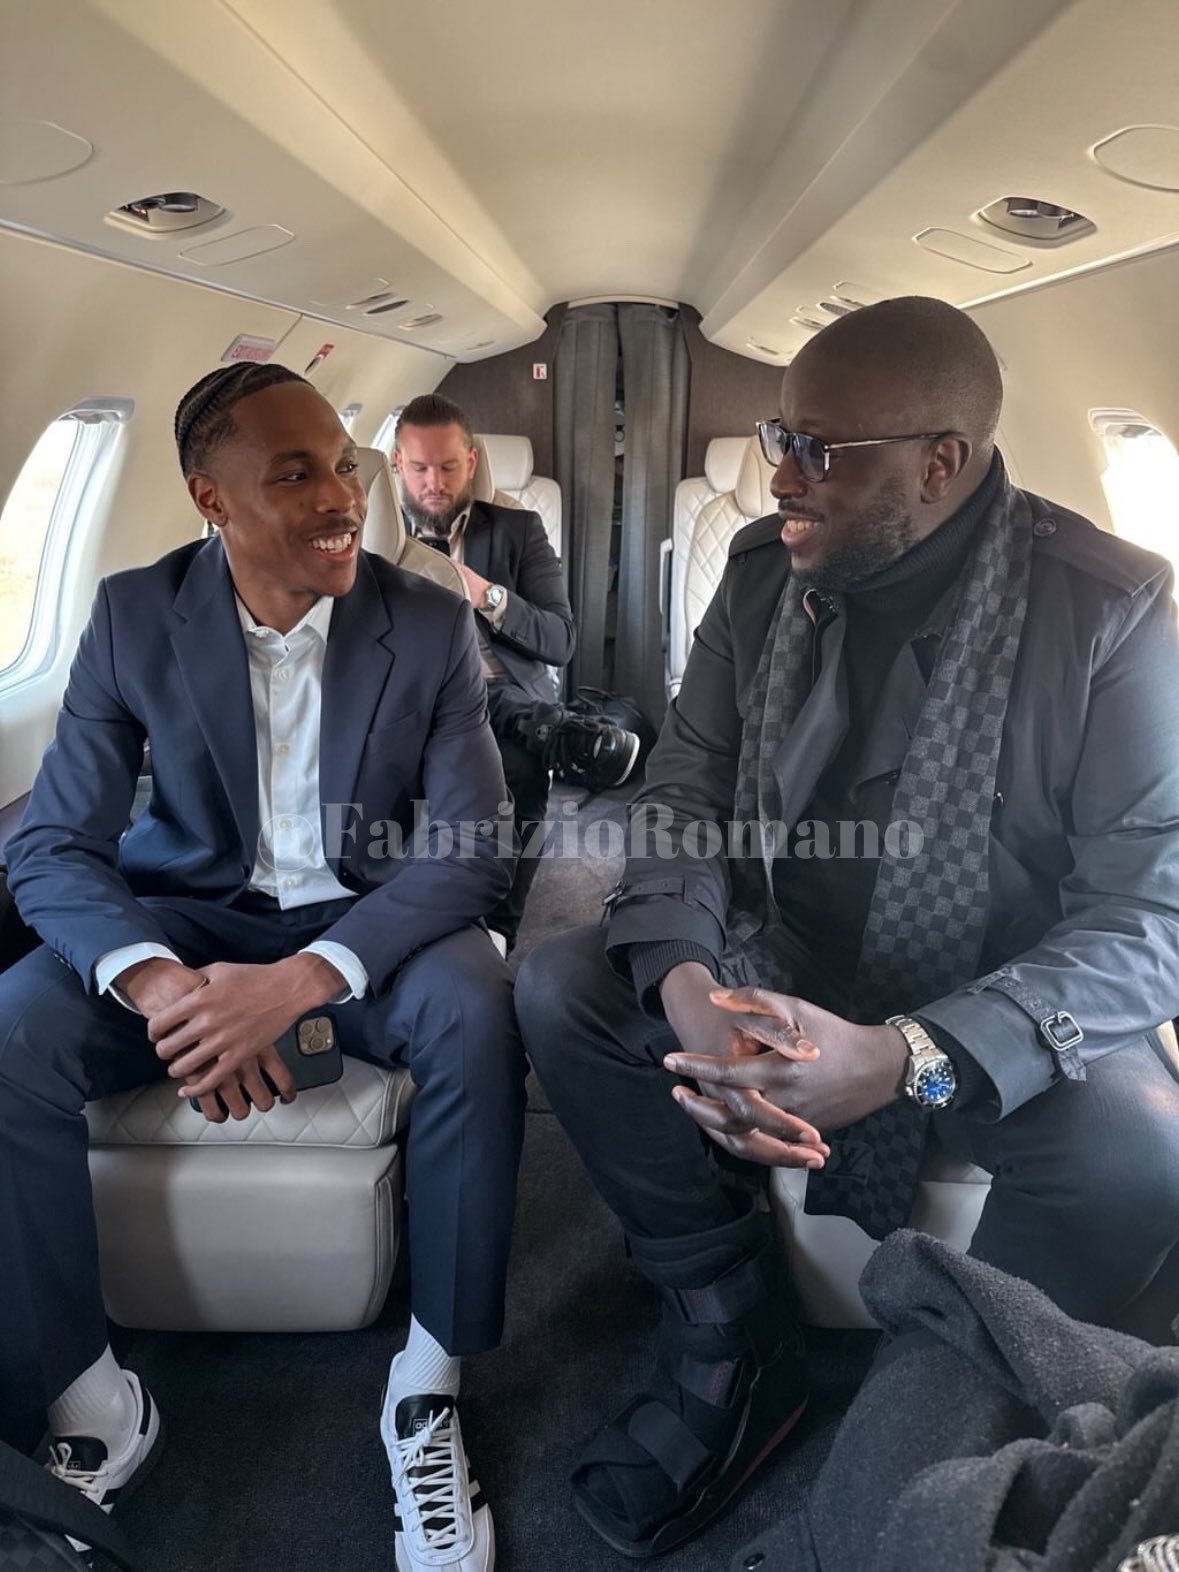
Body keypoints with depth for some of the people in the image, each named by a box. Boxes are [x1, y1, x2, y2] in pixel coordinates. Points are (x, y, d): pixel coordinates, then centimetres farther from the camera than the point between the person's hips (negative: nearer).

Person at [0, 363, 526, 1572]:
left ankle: (428, 1384, -11)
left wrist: (303, 979, -30)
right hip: (183, 916, 2)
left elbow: (469, 847, -13)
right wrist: (156, 980, -30)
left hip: (367, 920, -1)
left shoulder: (431, 625, -9)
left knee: (476, 1014, -32)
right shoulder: (133, 615, -7)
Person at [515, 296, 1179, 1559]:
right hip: (776, 973, 4)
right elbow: (686, 783, -3)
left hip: (997, 1017, -3)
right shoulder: (764, 567, -4)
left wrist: (907, 1059, -35)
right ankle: (735, 1343, 1)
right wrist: (681, 978, -25)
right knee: (559, 987, -16)